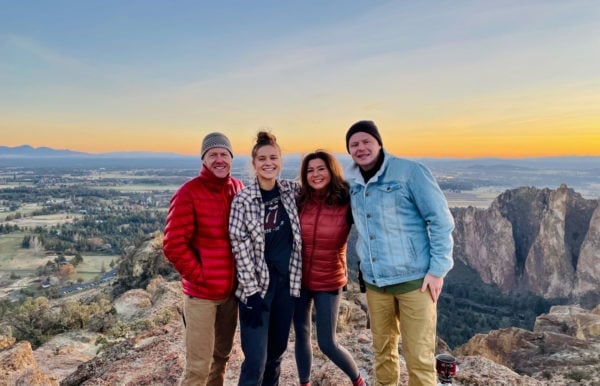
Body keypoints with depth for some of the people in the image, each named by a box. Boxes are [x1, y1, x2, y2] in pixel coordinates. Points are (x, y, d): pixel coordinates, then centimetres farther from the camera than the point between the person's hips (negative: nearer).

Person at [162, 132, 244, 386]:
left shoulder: (239, 189, 2)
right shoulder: (188, 193, -14)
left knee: (222, 355, 20)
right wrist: (199, 276, -14)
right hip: (201, 292, -5)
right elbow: (173, 245, -17)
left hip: (231, 289, 5)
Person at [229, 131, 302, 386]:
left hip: (286, 281, 4)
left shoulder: (291, 190, 0)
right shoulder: (243, 200, -12)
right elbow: (240, 248, -12)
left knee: (277, 352, 17)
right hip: (257, 284, -4)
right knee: (256, 360, -4)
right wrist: (252, 292, -14)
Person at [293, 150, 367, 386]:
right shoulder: (300, 201, -5)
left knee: (327, 343, 3)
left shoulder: (347, 203, -14)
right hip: (299, 278, 3)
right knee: (302, 334, 14)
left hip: (329, 280, -3)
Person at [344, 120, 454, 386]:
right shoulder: (351, 181, 7)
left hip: (414, 279, -5)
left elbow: (440, 219, -8)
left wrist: (438, 269, -12)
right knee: (382, 349, 17)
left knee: (419, 356, 2)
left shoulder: (410, 172, -9)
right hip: (374, 281, 5)